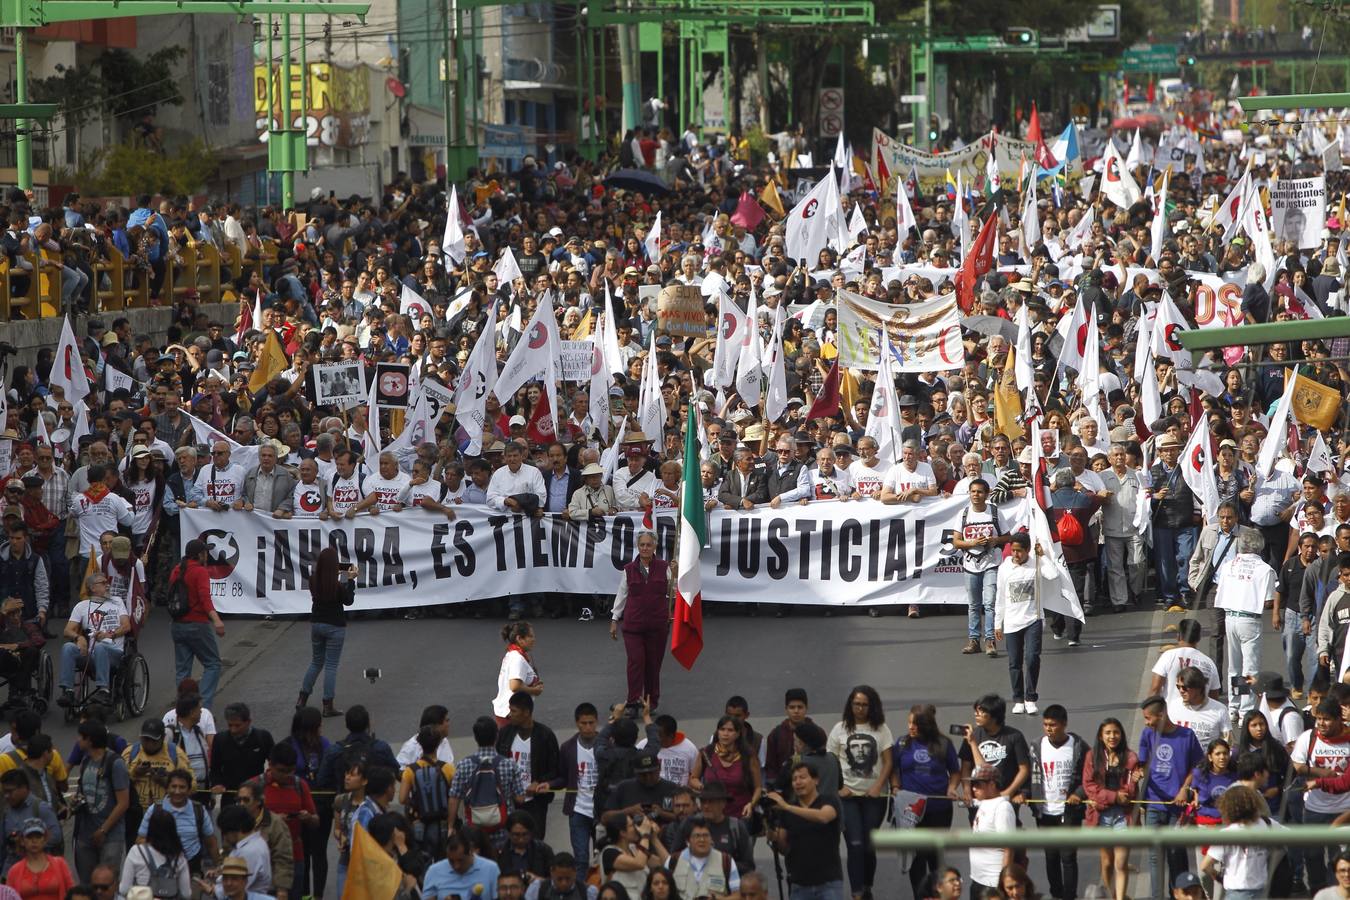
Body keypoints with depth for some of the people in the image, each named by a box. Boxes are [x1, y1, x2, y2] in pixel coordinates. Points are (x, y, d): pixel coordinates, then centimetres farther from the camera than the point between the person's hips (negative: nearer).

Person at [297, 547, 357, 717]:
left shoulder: (313, 580, -6)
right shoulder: (337, 585, -21)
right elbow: (349, 601, -5)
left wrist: (338, 575, 14)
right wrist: (351, 579, -1)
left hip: (316, 624, 5)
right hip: (334, 627, -5)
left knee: (316, 662, 20)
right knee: (331, 665, 3)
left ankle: (302, 700, 18)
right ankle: (328, 707, 4)